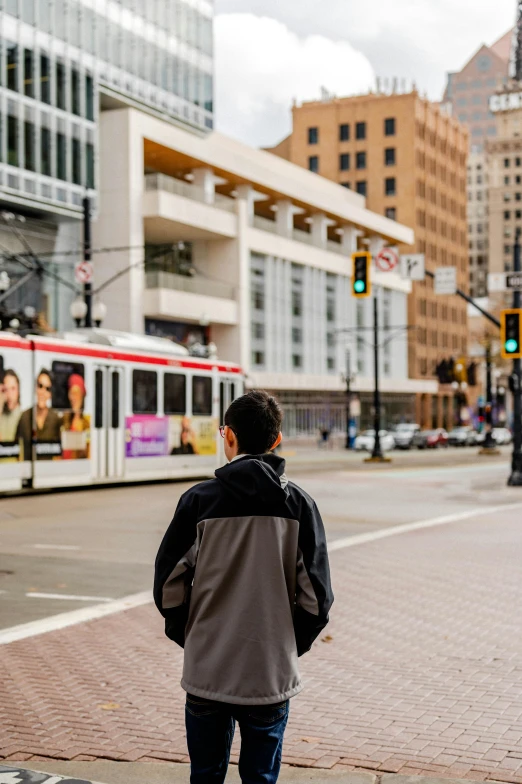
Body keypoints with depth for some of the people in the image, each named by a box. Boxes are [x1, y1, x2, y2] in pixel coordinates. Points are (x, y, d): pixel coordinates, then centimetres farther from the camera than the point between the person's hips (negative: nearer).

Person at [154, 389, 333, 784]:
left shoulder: (200, 500, -7)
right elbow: (316, 596, -4)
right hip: (272, 676, 0)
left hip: (206, 673, 0)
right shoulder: (298, 504, -4)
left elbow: (169, 586, -5)